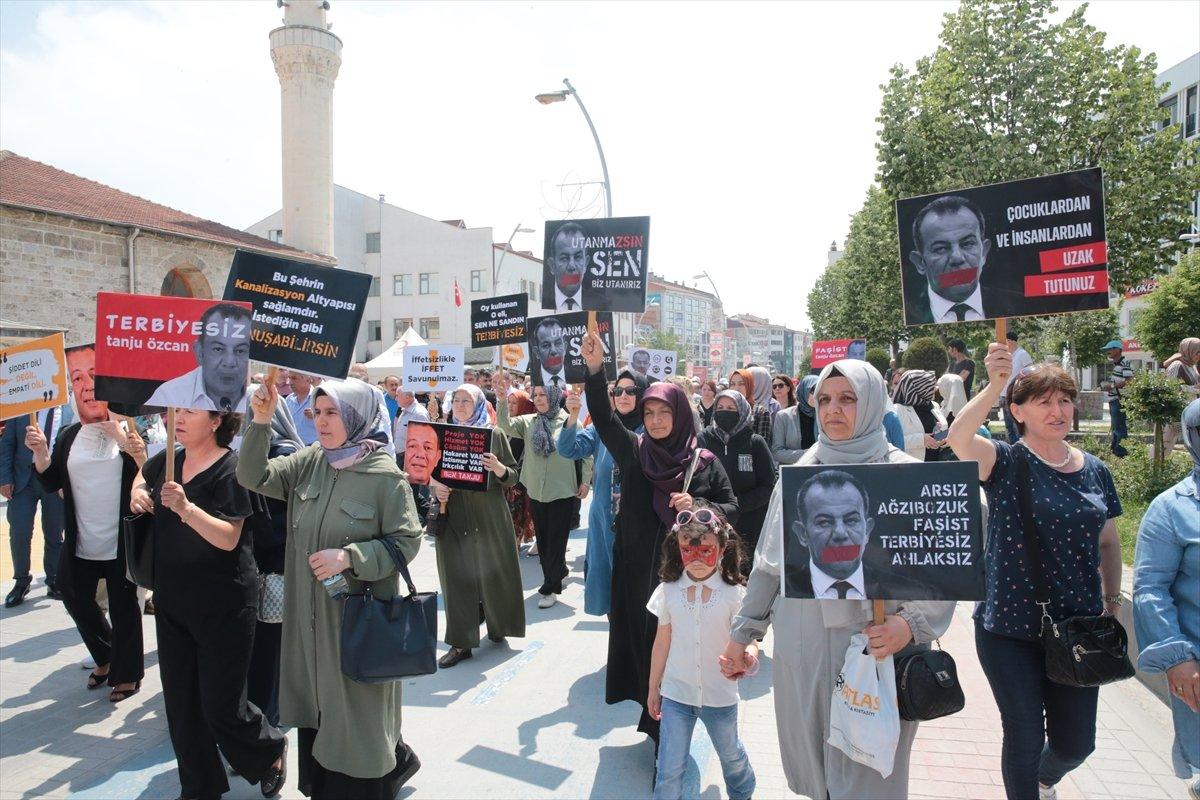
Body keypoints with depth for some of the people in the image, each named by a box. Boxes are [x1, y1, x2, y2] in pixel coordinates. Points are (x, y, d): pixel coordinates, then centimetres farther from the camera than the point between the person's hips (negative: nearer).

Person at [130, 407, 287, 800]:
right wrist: (138, 490, 9)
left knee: (221, 708, -2)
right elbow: (143, 473, 30)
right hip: (172, 601, 7)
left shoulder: (230, 468, -16)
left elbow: (229, 538, -23)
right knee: (180, 702, 12)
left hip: (223, 604, -7)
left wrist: (187, 507, -36)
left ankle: (271, 750, 28)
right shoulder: (169, 460, 5)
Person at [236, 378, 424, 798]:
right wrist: (261, 421, -16)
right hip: (310, 611, 6)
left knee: (355, 705, 9)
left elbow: (407, 541, -14)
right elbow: (254, 477, -4)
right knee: (317, 702, 19)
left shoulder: (384, 475, -16)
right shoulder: (309, 461, 0)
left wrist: (350, 557, -25)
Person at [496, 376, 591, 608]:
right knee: (542, 539, 16)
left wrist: (585, 481, -4)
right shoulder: (528, 422, 4)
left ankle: (550, 588, 11)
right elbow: (504, 425, -11)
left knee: (556, 541, 1)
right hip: (536, 491, 5)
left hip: (563, 492, -5)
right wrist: (503, 400, -22)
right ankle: (559, 572, 37)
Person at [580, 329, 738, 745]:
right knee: (644, 640, 8)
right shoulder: (634, 451, 2)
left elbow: (732, 508, 5)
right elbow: (603, 417, -11)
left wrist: (699, 508, -16)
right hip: (638, 569, 1)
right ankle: (656, 719, 26)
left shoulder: (705, 462, 1)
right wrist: (595, 367, -24)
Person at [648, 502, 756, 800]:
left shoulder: (734, 593, -15)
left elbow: (746, 640, -16)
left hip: (719, 695, 0)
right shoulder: (669, 590, -9)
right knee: (669, 770, 4)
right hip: (675, 693, 0)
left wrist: (748, 655, -40)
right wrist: (653, 688, 7)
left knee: (730, 754, 26)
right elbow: (662, 642, 0)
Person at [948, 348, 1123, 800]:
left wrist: (1112, 602, 10)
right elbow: (959, 439, -32)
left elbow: (1108, 543, 15)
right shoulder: (1006, 463, -10)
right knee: (1025, 736, 8)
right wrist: (994, 385, -41)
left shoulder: (1095, 471, 4)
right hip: (1010, 627, -4)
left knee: (1076, 742, 16)